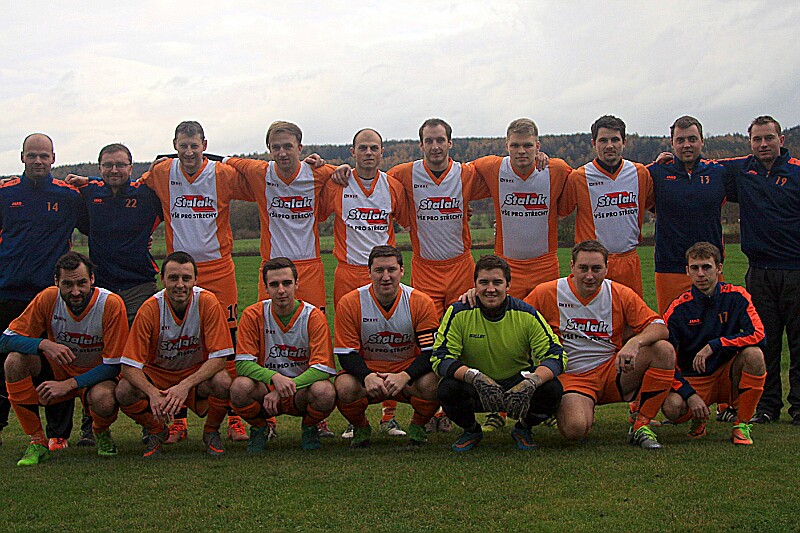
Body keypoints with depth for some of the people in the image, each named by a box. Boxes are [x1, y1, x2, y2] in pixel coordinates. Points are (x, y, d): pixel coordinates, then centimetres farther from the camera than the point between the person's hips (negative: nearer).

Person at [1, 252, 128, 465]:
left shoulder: (111, 304, -22)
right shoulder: (48, 298, -15)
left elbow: (113, 365, -19)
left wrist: (69, 384, -29)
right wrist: (44, 344, -33)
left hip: (95, 375, -3)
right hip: (58, 369, 3)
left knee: (104, 399, -37)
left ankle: (101, 432, 2)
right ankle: (37, 440, -12)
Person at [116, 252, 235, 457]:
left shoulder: (208, 303, -20)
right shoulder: (150, 309, -20)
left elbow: (218, 358, -20)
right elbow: (130, 365, -20)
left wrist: (185, 386, -34)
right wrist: (153, 393, -38)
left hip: (198, 372, -1)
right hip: (157, 373, 1)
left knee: (223, 383, -33)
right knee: (124, 392, -28)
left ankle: (211, 432, 1)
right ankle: (157, 431, 5)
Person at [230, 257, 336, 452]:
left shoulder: (313, 316, -9)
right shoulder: (253, 315, -7)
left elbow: (323, 367, -16)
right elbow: (243, 363, -13)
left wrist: (286, 388, -28)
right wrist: (274, 377, -32)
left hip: (302, 389, 0)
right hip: (265, 388, 1)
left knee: (325, 391, -34)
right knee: (240, 387, -32)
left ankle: (309, 429, 3)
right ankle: (258, 429, 3)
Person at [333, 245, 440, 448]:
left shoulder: (421, 302, -9)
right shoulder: (349, 303, -9)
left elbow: (431, 351, -12)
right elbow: (346, 353, -9)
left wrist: (404, 376, -31)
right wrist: (367, 377, -31)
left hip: (408, 370, 0)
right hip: (367, 371, 0)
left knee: (432, 384, -32)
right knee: (344, 387, -33)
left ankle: (417, 427, 2)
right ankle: (361, 429, 3)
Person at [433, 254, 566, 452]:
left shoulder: (526, 315, -11)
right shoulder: (459, 313, -13)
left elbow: (556, 355, -13)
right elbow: (440, 357, -16)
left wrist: (530, 382, -34)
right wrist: (475, 377, -35)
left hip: (517, 382, 1)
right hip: (474, 388, 0)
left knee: (552, 389, -27)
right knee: (448, 389, -32)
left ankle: (523, 429, 8)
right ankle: (471, 430, 4)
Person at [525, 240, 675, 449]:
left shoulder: (620, 294, -1)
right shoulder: (547, 293, -5)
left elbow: (660, 328, -7)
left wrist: (635, 342, -30)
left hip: (612, 372, 3)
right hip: (571, 376, -2)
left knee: (664, 350, -19)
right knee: (575, 429, -32)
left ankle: (641, 426, -10)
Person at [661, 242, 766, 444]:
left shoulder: (736, 296, -5)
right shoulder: (678, 308, -8)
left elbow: (758, 335, -17)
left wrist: (713, 346, -24)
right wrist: (690, 395, -22)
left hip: (728, 375, 1)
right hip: (693, 380, -1)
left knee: (754, 354, -30)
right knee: (672, 408, -31)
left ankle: (742, 425, -14)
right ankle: (699, 418, 8)